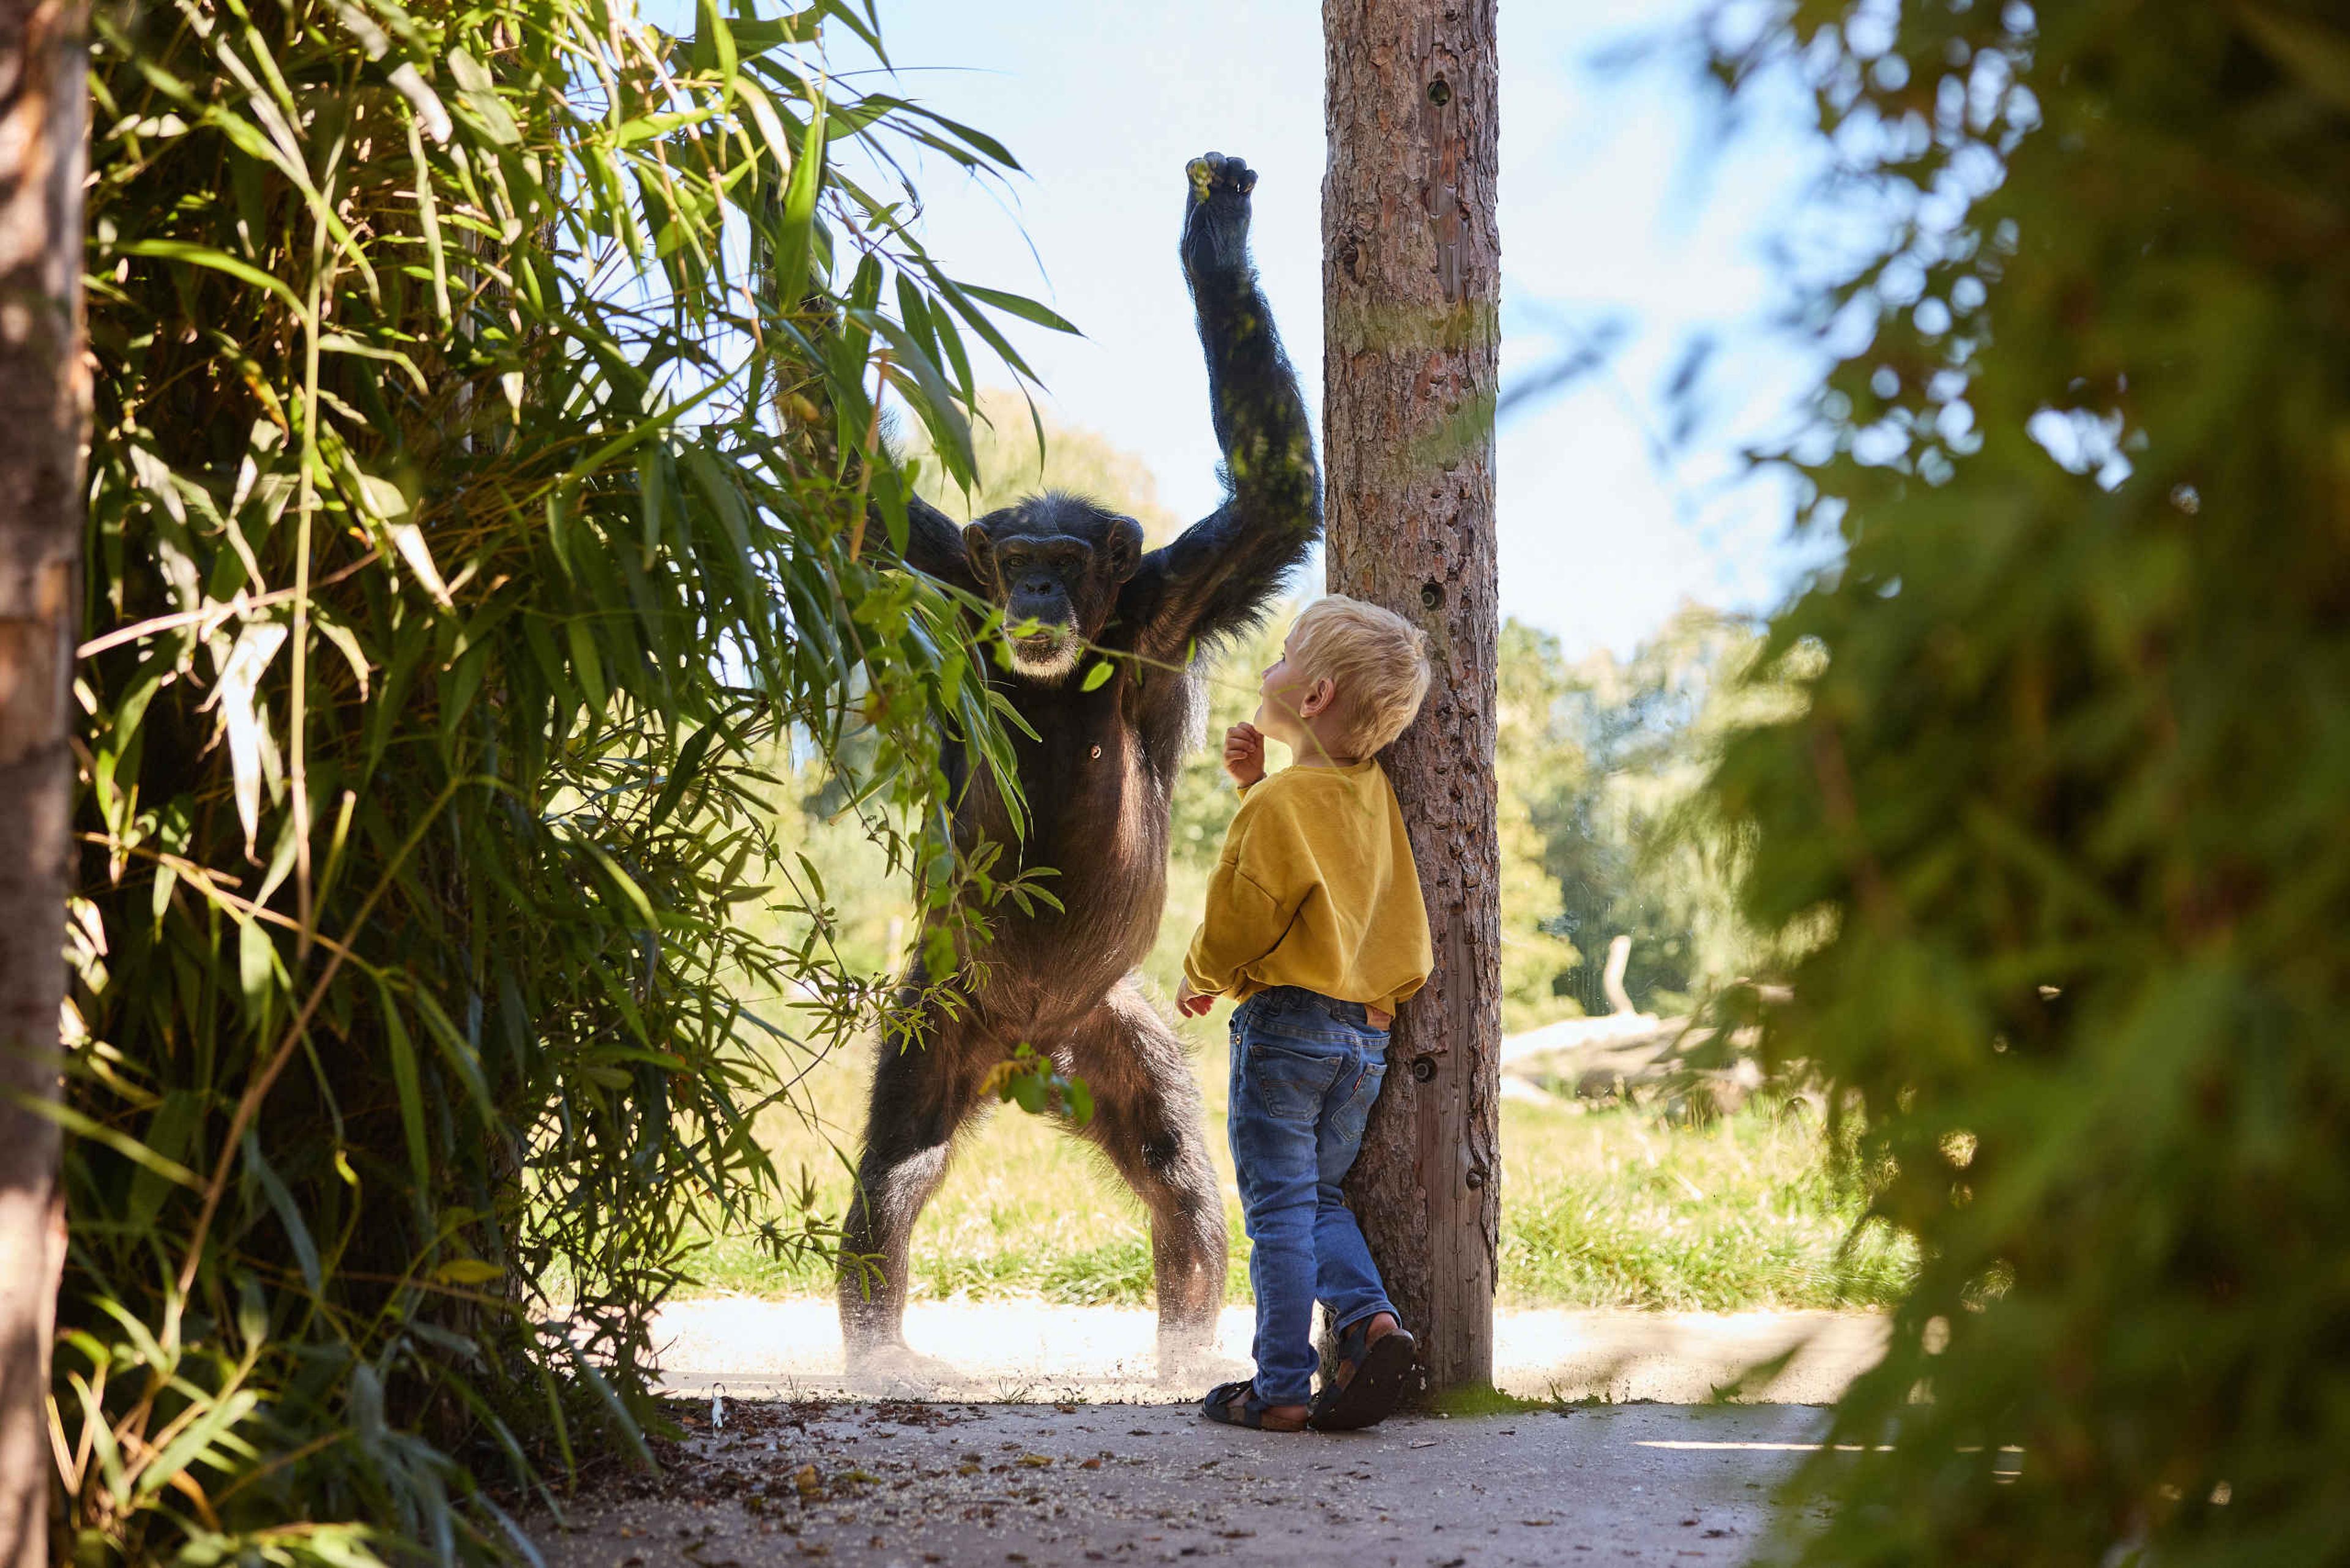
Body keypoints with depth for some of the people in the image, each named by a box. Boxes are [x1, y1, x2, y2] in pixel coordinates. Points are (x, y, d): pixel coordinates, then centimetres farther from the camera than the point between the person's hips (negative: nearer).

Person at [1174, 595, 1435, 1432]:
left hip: (1285, 1025, -7)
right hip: (1369, 1031, 7)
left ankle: (1283, 1387, -1)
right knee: (1319, 1197, 18)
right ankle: (1370, 1316, -4)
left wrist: (1200, 980, 12)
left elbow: (1235, 928, -10)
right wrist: (1258, 778, 12)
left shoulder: (1276, 807, -14)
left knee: (1280, 1207, -2)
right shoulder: (1371, 791, 9)